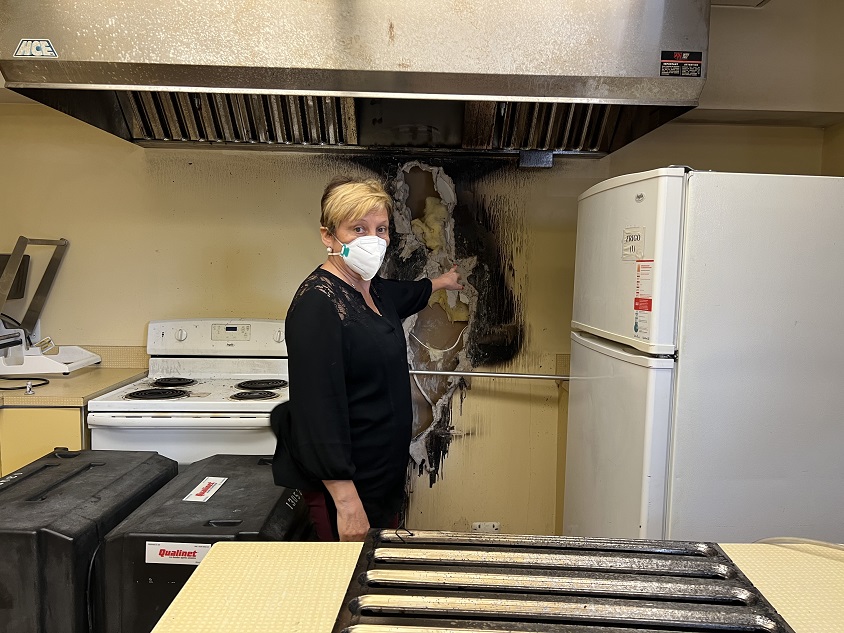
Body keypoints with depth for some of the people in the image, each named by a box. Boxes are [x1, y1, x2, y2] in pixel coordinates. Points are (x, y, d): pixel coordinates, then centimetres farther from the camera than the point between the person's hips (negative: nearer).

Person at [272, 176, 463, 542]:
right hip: (345, 483, -9)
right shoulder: (317, 303, -22)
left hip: (385, 471, 9)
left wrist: (438, 283, 47)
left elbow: (403, 297, 31)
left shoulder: (372, 289, 5)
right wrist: (345, 499, -26)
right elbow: (318, 407, -26)